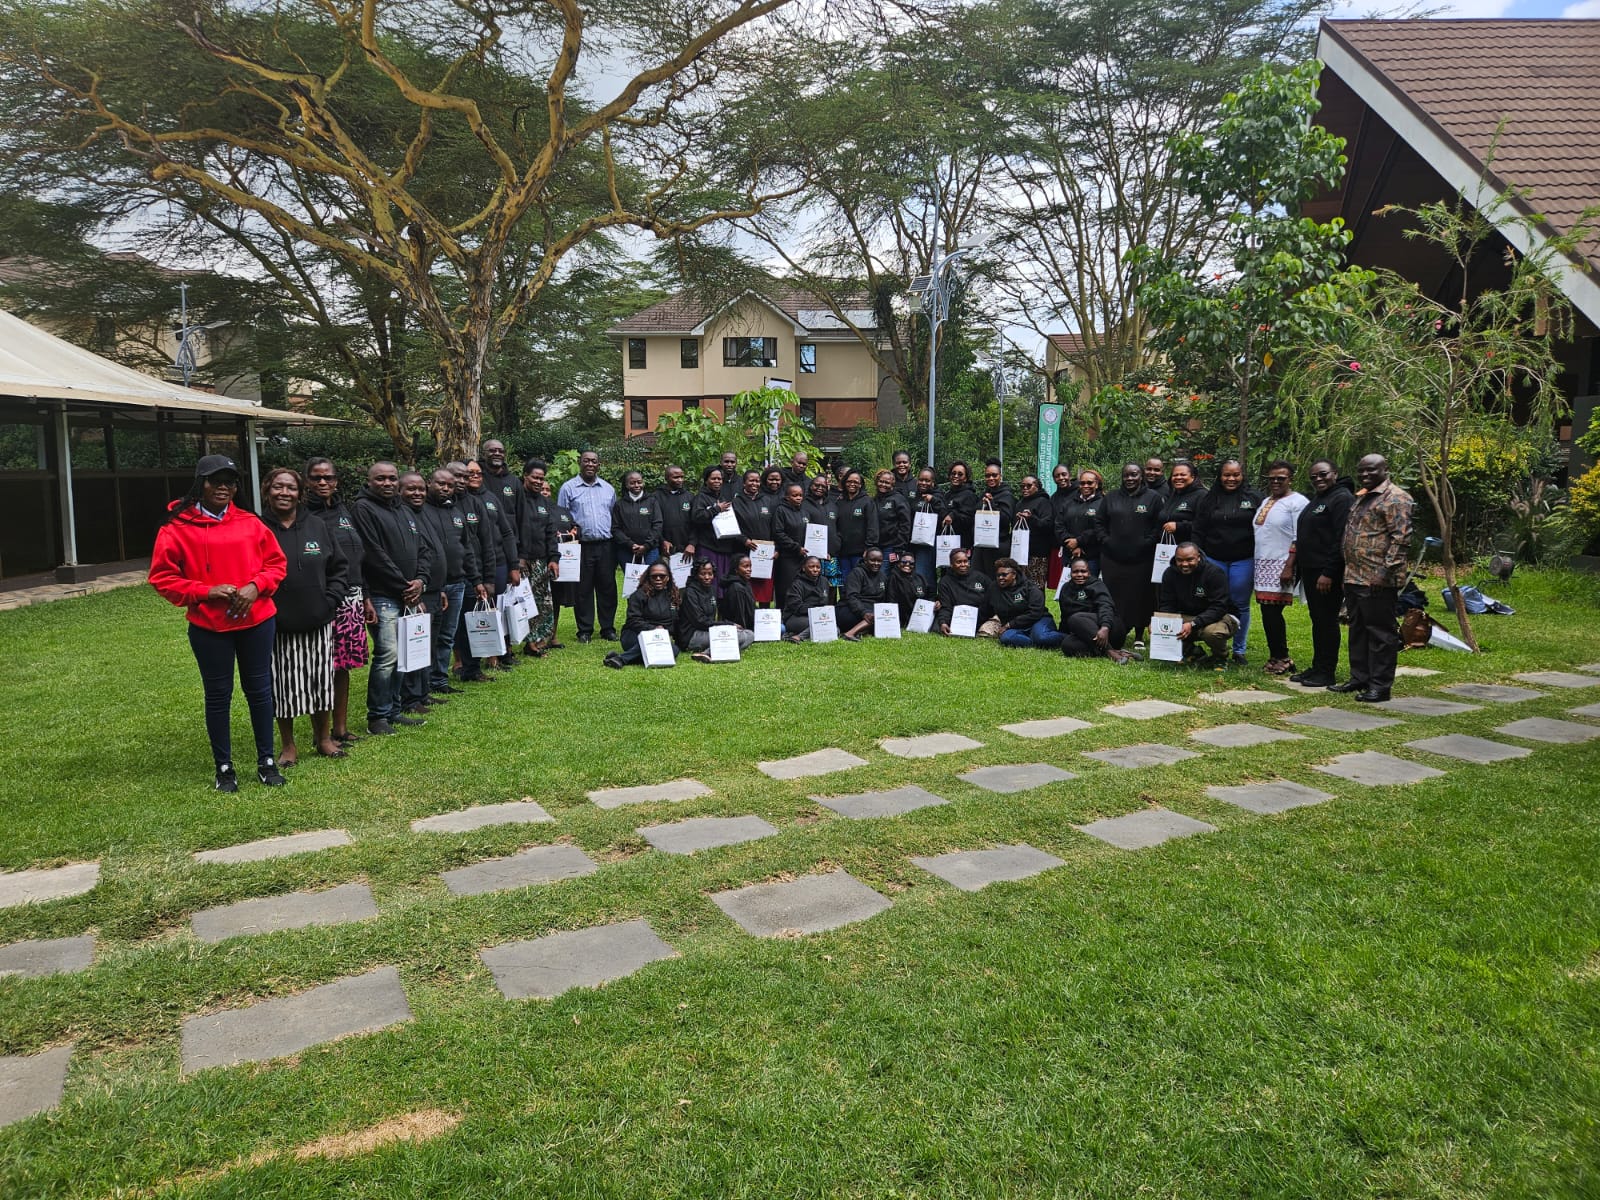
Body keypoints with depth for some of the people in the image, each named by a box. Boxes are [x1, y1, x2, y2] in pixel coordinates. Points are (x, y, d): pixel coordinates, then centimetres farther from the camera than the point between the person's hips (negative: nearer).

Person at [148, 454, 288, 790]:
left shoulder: (251, 523, 3)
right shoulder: (177, 529, -6)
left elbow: (276, 562, 8)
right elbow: (162, 577, -4)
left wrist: (255, 586, -11)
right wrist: (205, 592, -16)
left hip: (257, 621, 2)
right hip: (209, 627, -2)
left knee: (260, 690, 10)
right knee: (218, 695, 8)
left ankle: (266, 761, 23)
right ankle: (224, 768, 21)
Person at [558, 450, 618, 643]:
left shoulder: (608, 489, 14)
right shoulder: (568, 488, 3)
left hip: (605, 546, 3)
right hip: (582, 546, -3)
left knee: (607, 588, 4)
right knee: (583, 589, 2)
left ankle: (608, 628, 13)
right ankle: (585, 630, 10)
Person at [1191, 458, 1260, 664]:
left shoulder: (1253, 498, 3)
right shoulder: (1209, 499, 7)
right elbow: (1198, 531, 7)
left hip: (1243, 560, -1)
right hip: (1214, 559, 1)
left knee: (1240, 605, 4)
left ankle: (1239, 650, 14)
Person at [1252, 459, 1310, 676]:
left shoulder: (1297, 502, -7)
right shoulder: (1266, 502, 19)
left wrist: (1289, 567, -20)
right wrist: (1257, 564, 15)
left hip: (1281, 566, -8)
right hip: (1263, 564, 8)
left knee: (1272, 612, -9)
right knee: (1267, 613, 6)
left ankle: (1281, 659, 2)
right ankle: (1278, 658, 14)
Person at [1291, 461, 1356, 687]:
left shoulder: (1342, 498, -11)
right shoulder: (1316, 499, 19)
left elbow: (1341, 540, -19)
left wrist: (1328, 573, -22)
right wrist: (1299, 567, 16)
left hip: (1327, 573, -10)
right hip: (1310, 570, 10)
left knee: (1327, 620, -4)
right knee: (1317, 620, 13)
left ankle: (1327, 673, 1)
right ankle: (1317, 668, 21)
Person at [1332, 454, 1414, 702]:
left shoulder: (1395, 498, -10)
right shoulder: (1361, 497, 19)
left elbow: (1401, 538, -17)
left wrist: (1386, 571, -23)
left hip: (1377, 581, -10)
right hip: (1354, 578, 10)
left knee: (1380, 632, -3)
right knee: (1358, 630, 16)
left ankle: (1380, 686, 2)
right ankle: (1359, 677, 25)